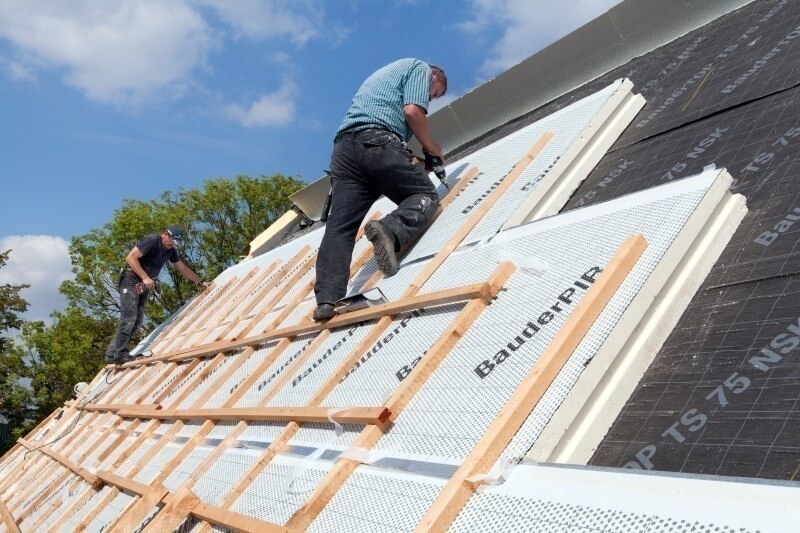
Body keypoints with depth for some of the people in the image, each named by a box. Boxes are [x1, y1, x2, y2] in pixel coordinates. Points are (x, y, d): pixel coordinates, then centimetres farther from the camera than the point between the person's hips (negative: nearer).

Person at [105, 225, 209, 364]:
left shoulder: (171, 250, 10)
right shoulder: (152, 241, -15)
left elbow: (183, 268, 20)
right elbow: (130, 257, -21)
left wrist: (200, 282, 19)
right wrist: (145, 278, -24)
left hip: (144, 284, 8)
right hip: (131, 280, -8)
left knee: (137, 321, 2)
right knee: (129, 318, -13)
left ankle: (112, 353, 6)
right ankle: (119, 355, -9)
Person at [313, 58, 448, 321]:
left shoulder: (385, 73, 41)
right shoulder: (420, 67, 16)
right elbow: (412, 112, -3)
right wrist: (432, 148, 10)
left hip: (343, 146, 7)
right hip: (377, 141, -7)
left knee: (339, 228, -3)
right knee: (425, 195, 6)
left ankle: (327, 300, -17)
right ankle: (391, 230, -25)